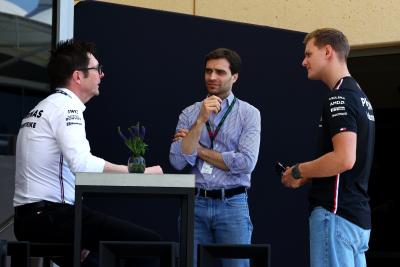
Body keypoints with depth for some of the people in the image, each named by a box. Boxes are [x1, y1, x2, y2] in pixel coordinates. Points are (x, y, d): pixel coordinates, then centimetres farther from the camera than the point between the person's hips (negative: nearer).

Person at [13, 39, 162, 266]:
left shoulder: (41, 108, 21)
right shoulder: (66, 106, -10)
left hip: (28, 218, 10)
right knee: (149, 242, -15)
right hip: (51, 217, -10)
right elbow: (82, 164, -27)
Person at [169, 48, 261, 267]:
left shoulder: (249, 113, 2)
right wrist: (201, 120, -12)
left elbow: (246, 163, -12)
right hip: (195, 204, 2)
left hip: (232, 204, -2)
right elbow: (177, 162, -5)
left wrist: (199, 149, -4)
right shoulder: (189, 114, 7)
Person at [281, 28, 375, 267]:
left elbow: (344, 159, -25)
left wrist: (298, 171, -11)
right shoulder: (359, 96, 18)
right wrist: (307, 177, 16)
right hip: (358, 217, 10)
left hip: (336, 213, -10)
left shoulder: (339, 98, -14)